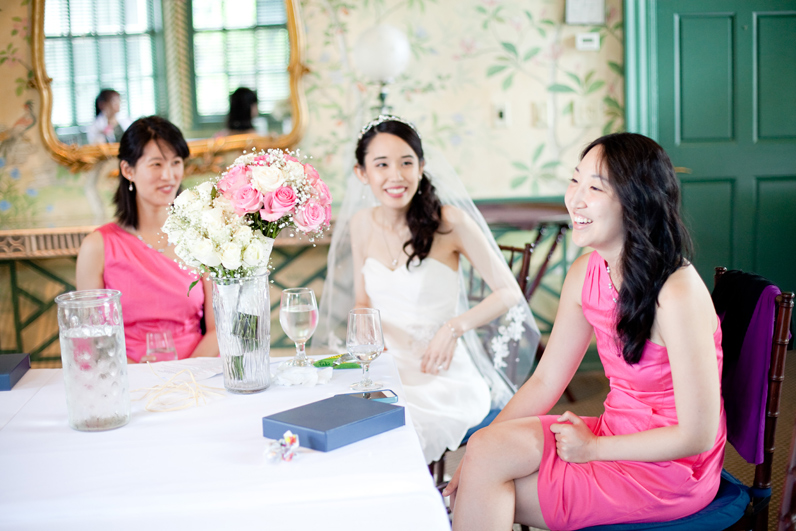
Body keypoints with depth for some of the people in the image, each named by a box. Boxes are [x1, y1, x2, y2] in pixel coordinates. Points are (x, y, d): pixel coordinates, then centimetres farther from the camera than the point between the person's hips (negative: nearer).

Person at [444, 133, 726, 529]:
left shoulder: (677, 293, -25)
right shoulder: (586, 273, -2)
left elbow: (697, 436, -20)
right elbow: (545, 381, 4)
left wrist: (592, 448, -14)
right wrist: (483, 447, -7)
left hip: (668, 468, -6)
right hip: (617, 432, 6)